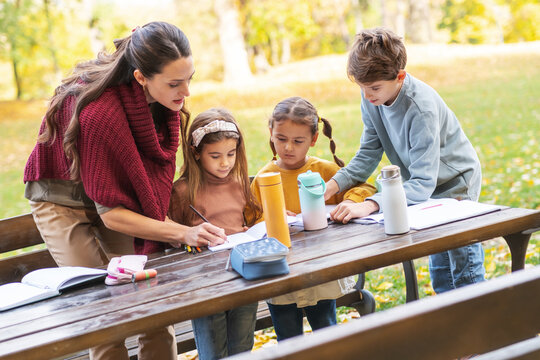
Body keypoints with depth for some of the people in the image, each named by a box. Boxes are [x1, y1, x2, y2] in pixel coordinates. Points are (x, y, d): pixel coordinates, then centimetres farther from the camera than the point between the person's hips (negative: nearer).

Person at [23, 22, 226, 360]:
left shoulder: (165, 102, -16)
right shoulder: (100, 114, -36)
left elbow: (155, 177, -4)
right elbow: (110, 214, -30)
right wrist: (183, 233, -36)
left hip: (122, 196, 6)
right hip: (66, 202, -5)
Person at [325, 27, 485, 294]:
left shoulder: (421, 107, -36)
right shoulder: (372, 98, -15)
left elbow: (423, 182, -41)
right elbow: (368, 155, -9)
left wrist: (369, 206, -55)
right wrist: (332, 185, -27)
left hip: (455, 184, -7)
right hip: (425, 188, 7)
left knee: (466, 277, -1)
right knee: (440, 279, 15)